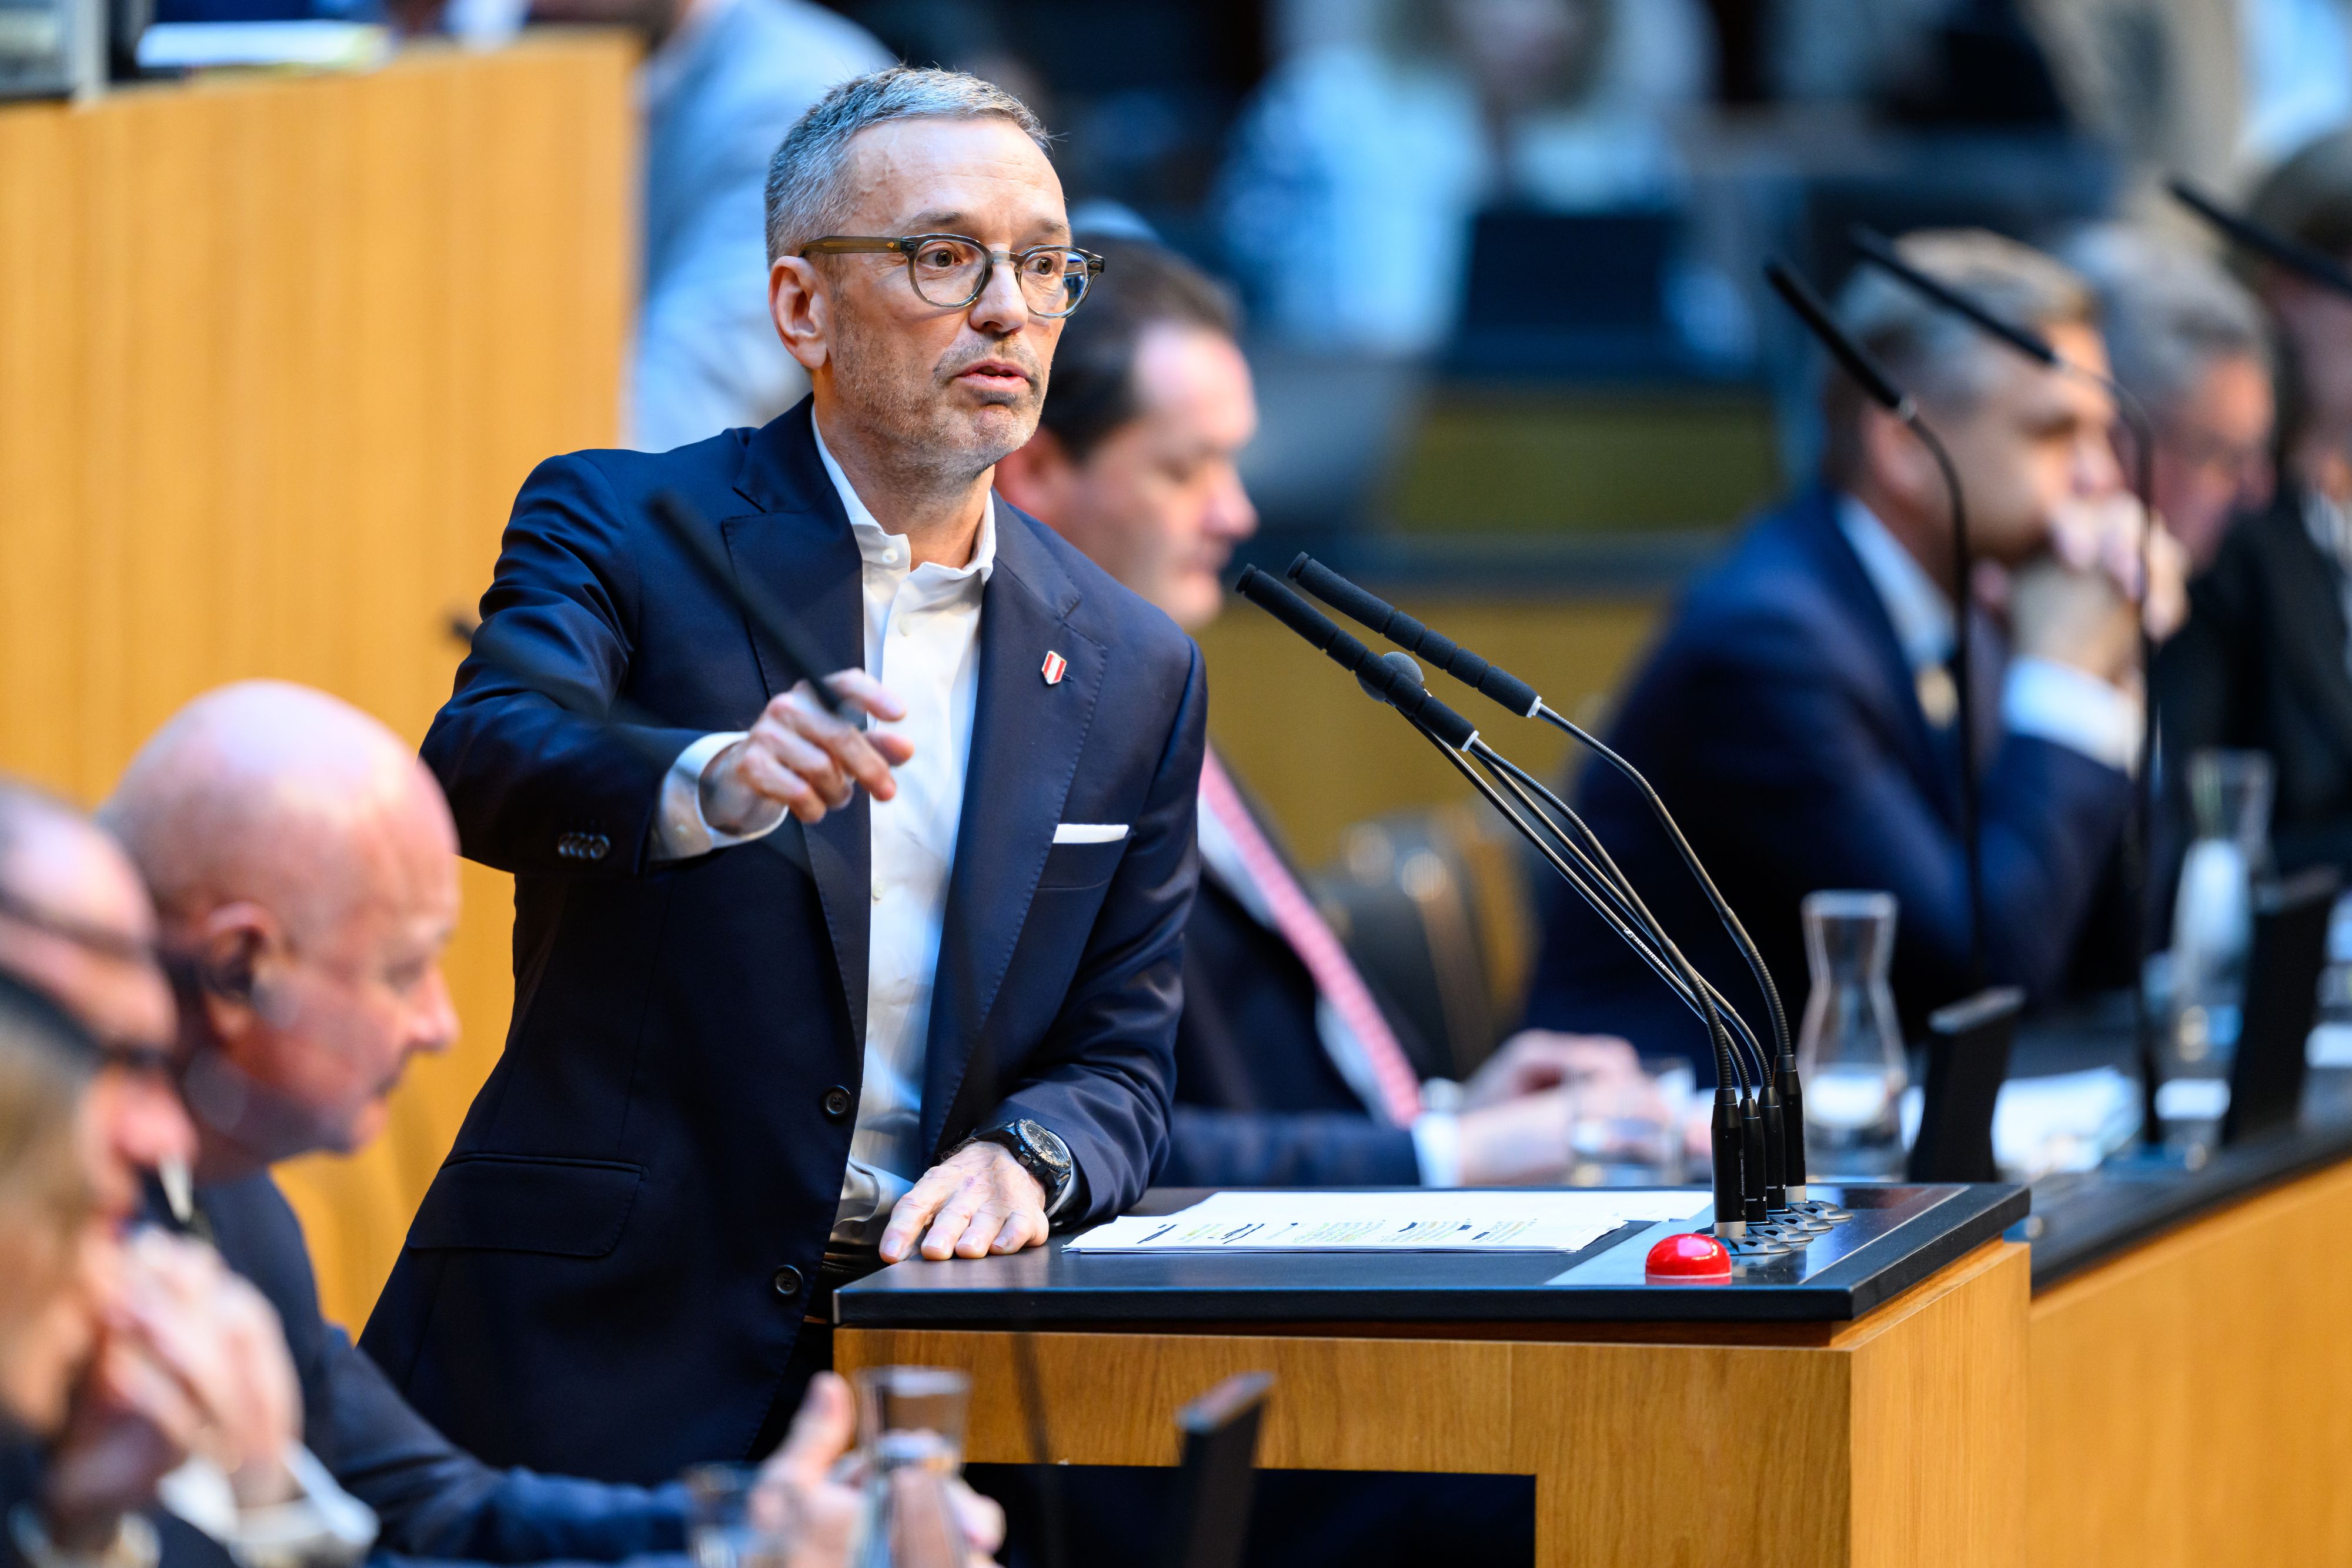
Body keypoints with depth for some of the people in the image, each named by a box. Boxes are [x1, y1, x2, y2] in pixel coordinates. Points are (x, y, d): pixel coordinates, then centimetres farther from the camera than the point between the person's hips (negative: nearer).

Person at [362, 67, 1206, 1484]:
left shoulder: (1135, 673, 13)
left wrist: (1021, 1160, -10)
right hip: (601, 1358, -4)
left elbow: (1121, 1064, 14)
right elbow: (483, 761, -19)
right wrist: (712, 781, -41)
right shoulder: (618, 528, 1)